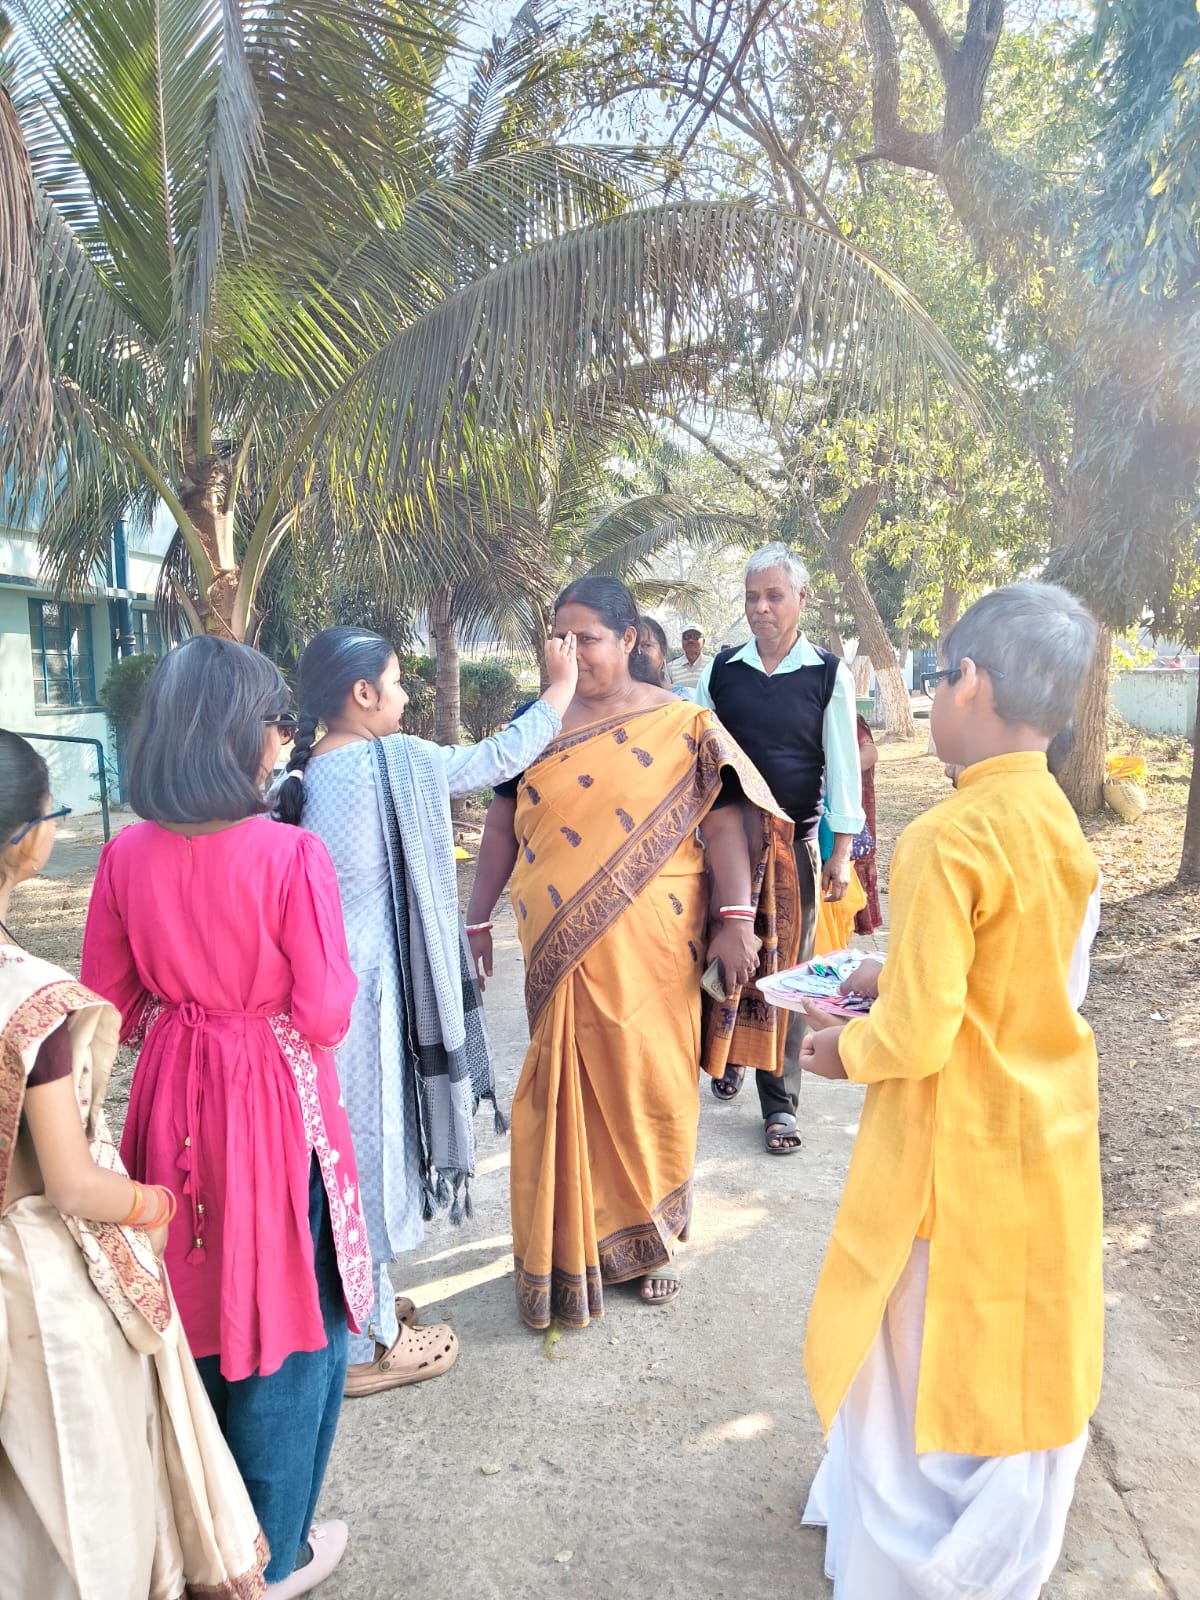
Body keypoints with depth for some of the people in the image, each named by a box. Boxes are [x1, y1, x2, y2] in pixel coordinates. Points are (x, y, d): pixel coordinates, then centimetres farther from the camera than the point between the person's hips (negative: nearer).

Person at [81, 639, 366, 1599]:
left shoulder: (127, 854, -7)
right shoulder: (292, 855, -22)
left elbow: (111, 1004, 2)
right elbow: (326, 1017, -19)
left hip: (173, 1098, 5)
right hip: (275, 1105, -5)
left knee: (193, 1302, 25)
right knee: (282, 1317, 15)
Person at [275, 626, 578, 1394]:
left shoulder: (301, 776, 4)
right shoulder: (393, 762, -16)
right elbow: (501, 758, -5)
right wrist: (562, 688, 8)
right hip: (362, 986, -7)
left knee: (341, 1149, 20)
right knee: (367, 1147, 6)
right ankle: (367, 1346, 23)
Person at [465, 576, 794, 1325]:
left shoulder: (680, 725, -2)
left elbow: (724, 820, -6)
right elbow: (502, 823, 9)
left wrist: (735, 919, -14)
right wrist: (478, 919, 8)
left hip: (649, 950, -2)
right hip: (560, 950, 2)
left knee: (650, 1088, 8)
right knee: (568, 1091, 9)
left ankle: (654, 1236, 30)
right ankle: (572, 1242, 28)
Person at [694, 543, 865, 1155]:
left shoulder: (829, 675, -2)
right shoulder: (719, 672, 3)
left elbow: (842, 763, 0)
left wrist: (841, 852, -3)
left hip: (794, 840, -2)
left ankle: (780, 1102, 12)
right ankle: (730, 1052, 36)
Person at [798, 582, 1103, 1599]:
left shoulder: (949, 840, -27)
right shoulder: (1060, 824, -2)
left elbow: (917, 1038, -26)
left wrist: (844, 1051, -7)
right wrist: (900, 978, 9)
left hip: (960, 1155, -8)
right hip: (1048, 1135, 8)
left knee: (931, 1356, 14)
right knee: (1023, 1356, 25)